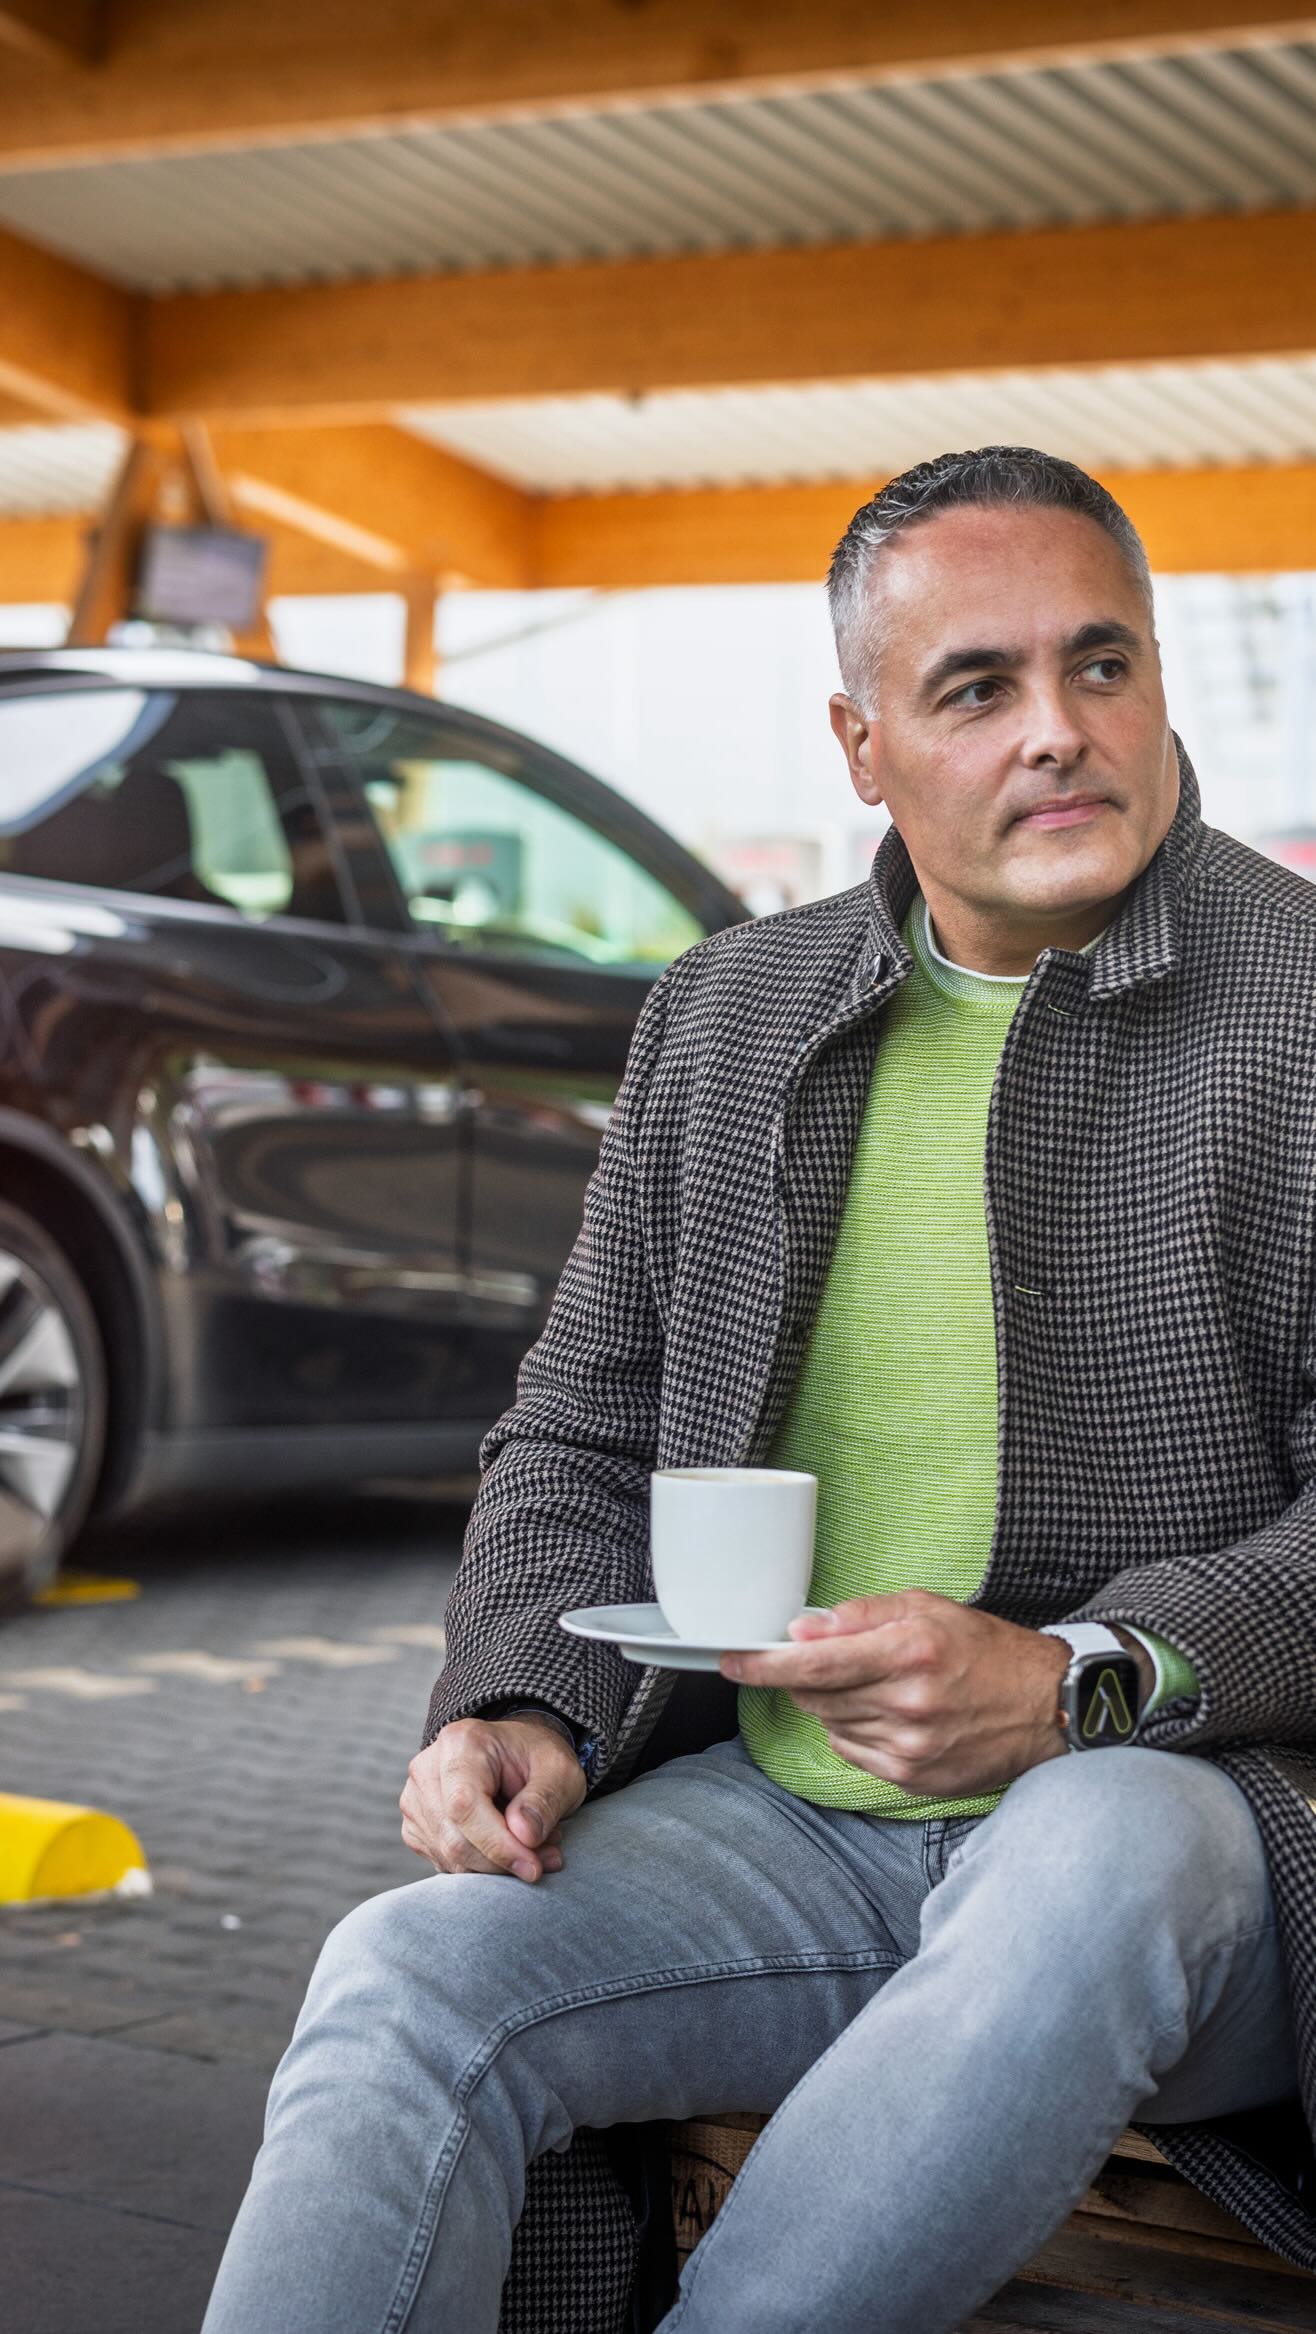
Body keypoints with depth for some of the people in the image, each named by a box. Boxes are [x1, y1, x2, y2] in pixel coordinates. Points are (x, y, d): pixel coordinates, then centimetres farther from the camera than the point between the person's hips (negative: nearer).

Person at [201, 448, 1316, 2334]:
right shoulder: (723, 1014, 13)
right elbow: (580, 1435, 17)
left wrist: (1074, 1683, -20)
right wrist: (523, 1705, -3)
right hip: (783, 1819, 4)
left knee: (1100, 1864, -38)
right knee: (408, 1972, -24)